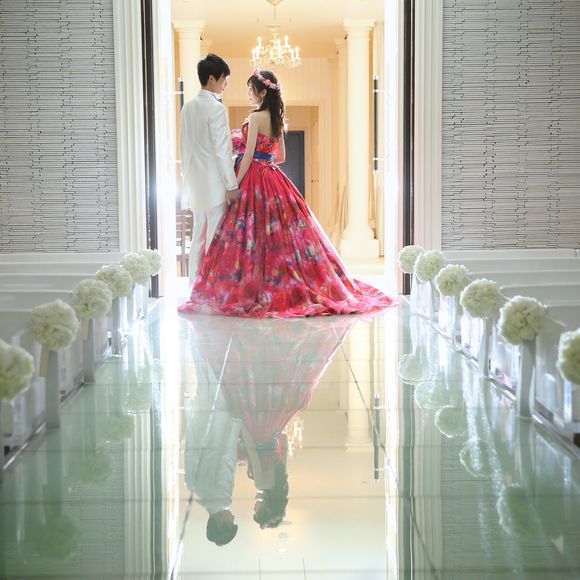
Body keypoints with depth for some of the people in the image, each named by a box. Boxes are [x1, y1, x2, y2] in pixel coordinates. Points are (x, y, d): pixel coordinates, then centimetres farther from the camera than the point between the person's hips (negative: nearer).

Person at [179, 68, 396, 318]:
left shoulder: (256, 117, -11)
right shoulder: (276, 118, 12)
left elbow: (249, 155, -15)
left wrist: (235, 185, -13)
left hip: (254, 178, -8)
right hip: (271, 176, 8)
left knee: (254, 235, -5)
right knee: (283, 231, 10)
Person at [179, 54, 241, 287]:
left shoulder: (188, 107, 9)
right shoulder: (216, 108, -14)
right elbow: (222, 151, -16)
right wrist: (232, 185, -13)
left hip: (196, 183, 8)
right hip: (215, 184, -8)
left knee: (198, 236, 12)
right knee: (216, 237, -3)